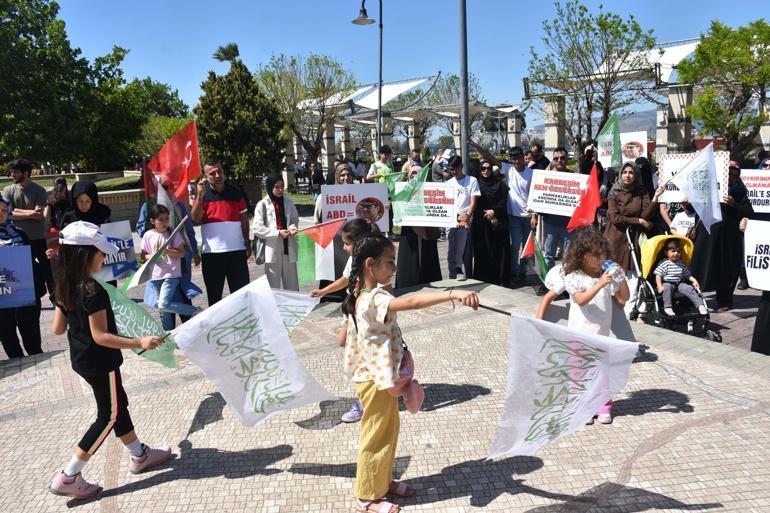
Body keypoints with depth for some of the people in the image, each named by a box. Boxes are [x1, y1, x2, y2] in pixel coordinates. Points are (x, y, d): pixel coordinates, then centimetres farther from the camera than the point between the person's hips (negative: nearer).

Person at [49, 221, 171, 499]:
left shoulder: (65, 288, 1)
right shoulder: (93, 291, -26)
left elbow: (58, 328, 7)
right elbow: (100, 336, -26)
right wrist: (139, 343, -29)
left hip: (81, 359, 9)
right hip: (100, 362, -9)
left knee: (118, 405, 20)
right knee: (109, 416, 5)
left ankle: (139, 456, 34)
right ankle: (68, 477, 10)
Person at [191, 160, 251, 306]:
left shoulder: (235, 191, 6)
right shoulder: (202, 193, 2)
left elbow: (244, 218, 9)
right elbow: (196, 219, -10)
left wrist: (247, 244, 6)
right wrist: (200, 196, -20)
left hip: (237, 250, 1)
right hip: (211, 252, -1)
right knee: (214, 295, 9)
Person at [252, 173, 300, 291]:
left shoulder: (288, 203, 5)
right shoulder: (263, 205, -6)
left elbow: (295, 219, 16)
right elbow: (256, 228, -10)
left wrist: (292, 227, -8)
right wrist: (278, 233, -16)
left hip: (288, 247, 4)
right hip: (272, 249, -4)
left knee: (292, 286, 12)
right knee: (273, 287, 3)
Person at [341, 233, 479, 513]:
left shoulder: (360, 296, 4)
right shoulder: (375, 299, -28)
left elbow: (345, 339, 12)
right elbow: (411, 302, -46)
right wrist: (452, 294, -55)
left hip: (380, 377, 9)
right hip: (376, 381, -9)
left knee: (389, 432, 23)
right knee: (376, 437, 8)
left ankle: (383, 481, 40)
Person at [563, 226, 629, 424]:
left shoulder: (607, 277, 5)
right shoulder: (573, 278, -10)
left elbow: (623, 299, 5)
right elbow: (581, 300, -24)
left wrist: (621, 278, -7)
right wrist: (600, 284, -31)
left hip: (601, 334, 4)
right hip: (579, 334, -4)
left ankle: (603, 405, 26)